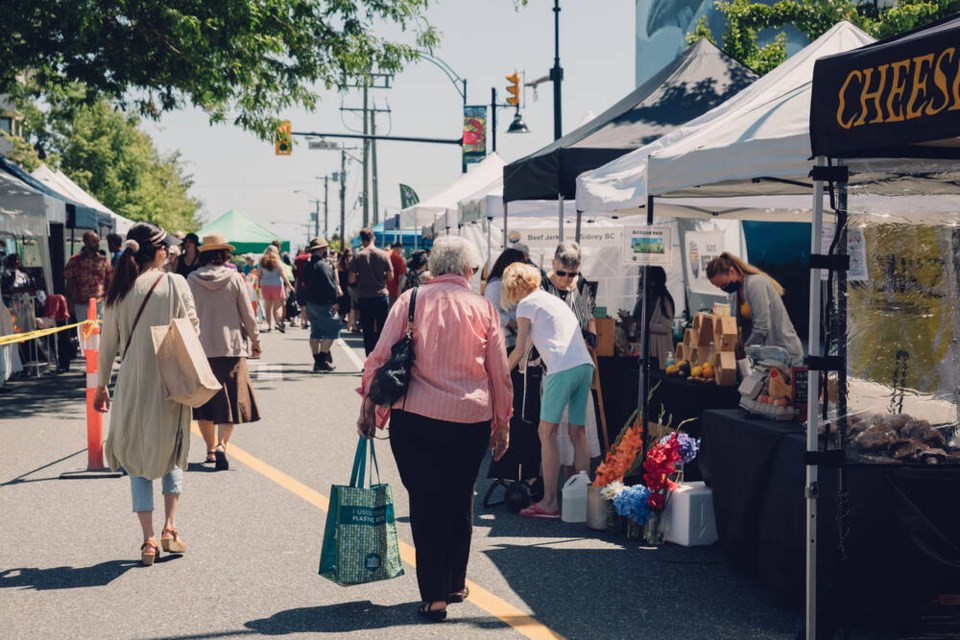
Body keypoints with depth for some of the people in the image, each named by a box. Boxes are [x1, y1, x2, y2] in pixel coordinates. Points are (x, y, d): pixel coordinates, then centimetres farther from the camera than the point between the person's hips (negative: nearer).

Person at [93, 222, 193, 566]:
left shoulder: (120, 289, 0)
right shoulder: (175, 284, -6)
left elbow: (108, 341, 4)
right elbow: (192, 329, -2)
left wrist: (102, 385, 13)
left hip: (132, 386, 1)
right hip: (170, 383, -1)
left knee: (138, 461, 11)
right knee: (171, 455, 19)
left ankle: (149, 539, 7)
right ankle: (169, 528, 9)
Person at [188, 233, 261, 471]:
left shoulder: (192, 280, 0)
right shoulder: (234, 278, -4)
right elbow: (247, 313, 0)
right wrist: (255, 340, 12)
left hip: (201, 347, 2)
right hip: (231, 347, -2)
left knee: (204, 400, 12)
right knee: (229, 399, 1)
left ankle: (211, 449, 16)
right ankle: (221, 444, -17)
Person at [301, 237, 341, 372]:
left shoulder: (307, 266, 13)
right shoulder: (323, 265, -15)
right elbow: (330, 285, -20)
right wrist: (334, 301, -15)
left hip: (310, 304, 9)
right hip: (323, 304, -9)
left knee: (315, 333, 11)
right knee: (331, 330, -2)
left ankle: (318, 361, 14)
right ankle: (323, 359, -5)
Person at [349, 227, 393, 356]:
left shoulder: (358, 256, -6)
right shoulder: (384, 255, -3)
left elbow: (352, 279, -8)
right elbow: (390, 276, 1)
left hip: (364, 298, -1)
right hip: (381, 296, 1)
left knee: (368, 332, 6)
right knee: (382, 330, 8)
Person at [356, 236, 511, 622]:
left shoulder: (410, 301, 1)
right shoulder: (483, 308, 3)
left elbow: (381, 355, -3)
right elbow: (499, 372, 6)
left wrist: (368, 404, 5)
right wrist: (502, 422, 15)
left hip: (415, 417, -1)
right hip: (471, 420, 1)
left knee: (425, 503, 5)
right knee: (460, 501, 16)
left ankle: (434, 595, 4)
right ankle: (455, 585, 28)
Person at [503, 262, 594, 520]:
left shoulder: (526, 304, 6)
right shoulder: (554, 300, 29)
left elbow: (520, 350, 6)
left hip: (562, 368, -8)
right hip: (585, 365, 8)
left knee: (547, 433, -3)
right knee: (577, 433, 9)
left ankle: (549, 502, -5)